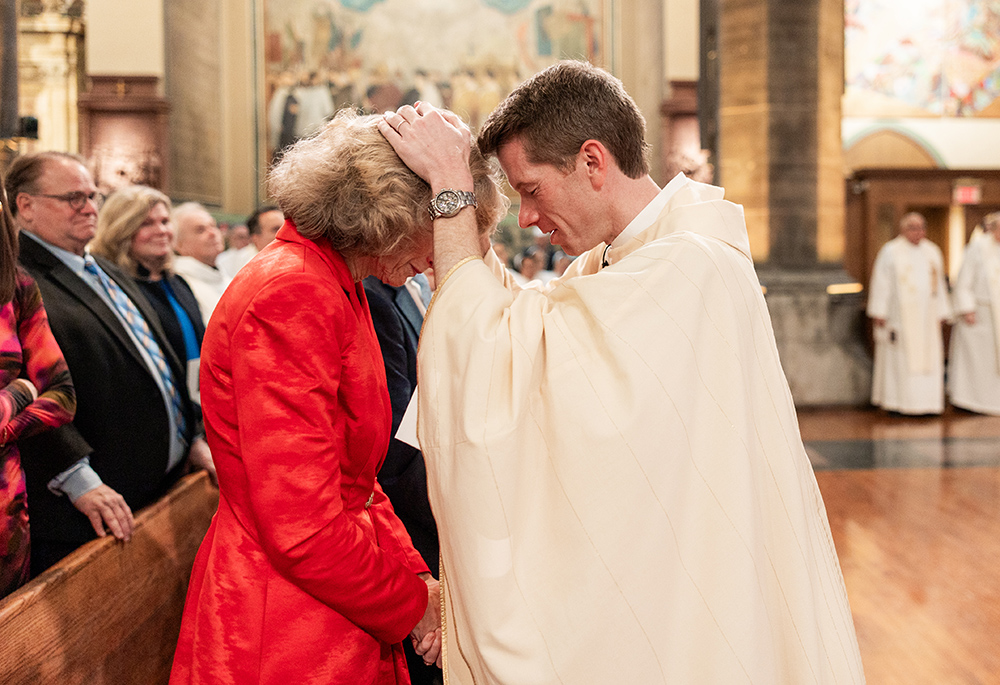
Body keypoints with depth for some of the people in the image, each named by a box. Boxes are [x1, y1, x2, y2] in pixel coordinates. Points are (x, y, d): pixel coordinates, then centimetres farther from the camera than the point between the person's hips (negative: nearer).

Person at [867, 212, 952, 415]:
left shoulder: (932, 252, 12)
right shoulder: (890, 252, -3)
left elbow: (939, 284, 16)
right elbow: (881, 283, -6)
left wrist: (941, 313, 11)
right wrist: (878, 312, -11)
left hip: (926, 316, 5)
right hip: (899, 313, -5)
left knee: (928, 357, 2)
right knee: (899, 357, -4)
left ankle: (925, 401, 7)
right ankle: (895, 401, 1)